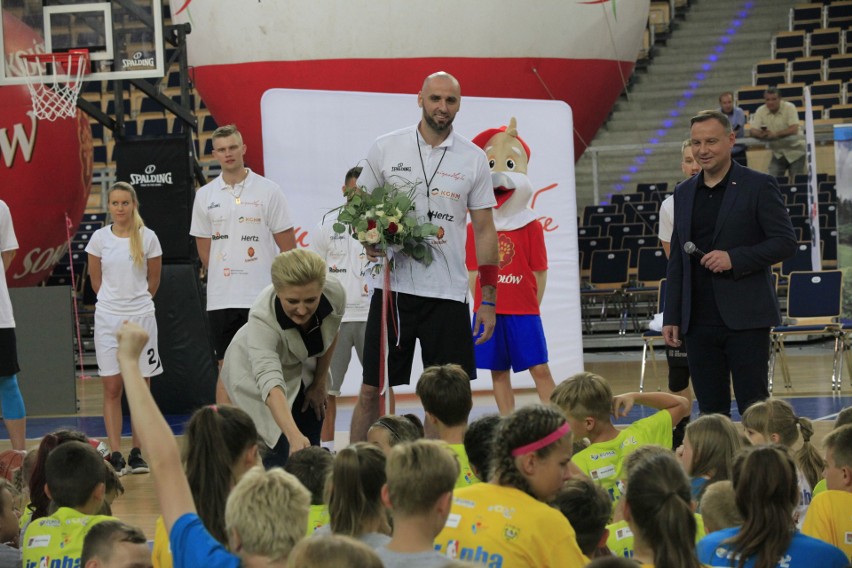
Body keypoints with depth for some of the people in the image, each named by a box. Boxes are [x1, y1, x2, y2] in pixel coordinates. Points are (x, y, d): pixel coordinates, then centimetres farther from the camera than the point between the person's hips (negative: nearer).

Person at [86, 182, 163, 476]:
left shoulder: (148, 238, -1)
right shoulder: (99, 238, 0)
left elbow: (153, 280, 10)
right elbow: (95, 279, 11)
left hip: (141, 317, 0)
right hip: (107, 319, 0)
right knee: (111, 388, -1)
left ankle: (137, 454, 9)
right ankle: (115, 454, 1)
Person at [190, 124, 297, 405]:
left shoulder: (268, 190, -1)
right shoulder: (205, 196, 8)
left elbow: (287, 244, 2)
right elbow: (204, 247, 16)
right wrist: (222, 277, 10)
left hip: (263, 297, -2)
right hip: (221, 299, 3)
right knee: (226, 369, 4)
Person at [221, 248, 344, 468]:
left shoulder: (334, 293, -30)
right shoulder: (262, 320, -42)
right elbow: (271, 385, -54)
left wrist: (320, 382, 1)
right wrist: (294, 437, -67)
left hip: (302, 371, 4)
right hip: (255, 372, -4)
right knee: (287, 451, -18)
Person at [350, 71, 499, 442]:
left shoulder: (474, 159, 4)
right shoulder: (385, 148, 3)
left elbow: (484, 230, 6)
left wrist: (489, 300, 2)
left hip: (448, 294, 0)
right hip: (393, 287, 0)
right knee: (371, 390, 2)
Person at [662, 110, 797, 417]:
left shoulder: (759, 186, -2)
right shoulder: (684, 193, 14)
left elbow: (786, 242, -6)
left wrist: (735, 258, -18)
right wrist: (671, 317, 10)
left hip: (746, 319, -5)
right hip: (699, 322, 5)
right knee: (711, 411, 7)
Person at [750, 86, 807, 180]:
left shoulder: (789, 107, -15)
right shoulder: (761, 111, -4)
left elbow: (794, 129, -25)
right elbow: (752, 131, -10)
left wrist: (775, 134, -37)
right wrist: (760, 134, -34)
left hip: (795, 151, -3)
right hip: (778, 153, 3)